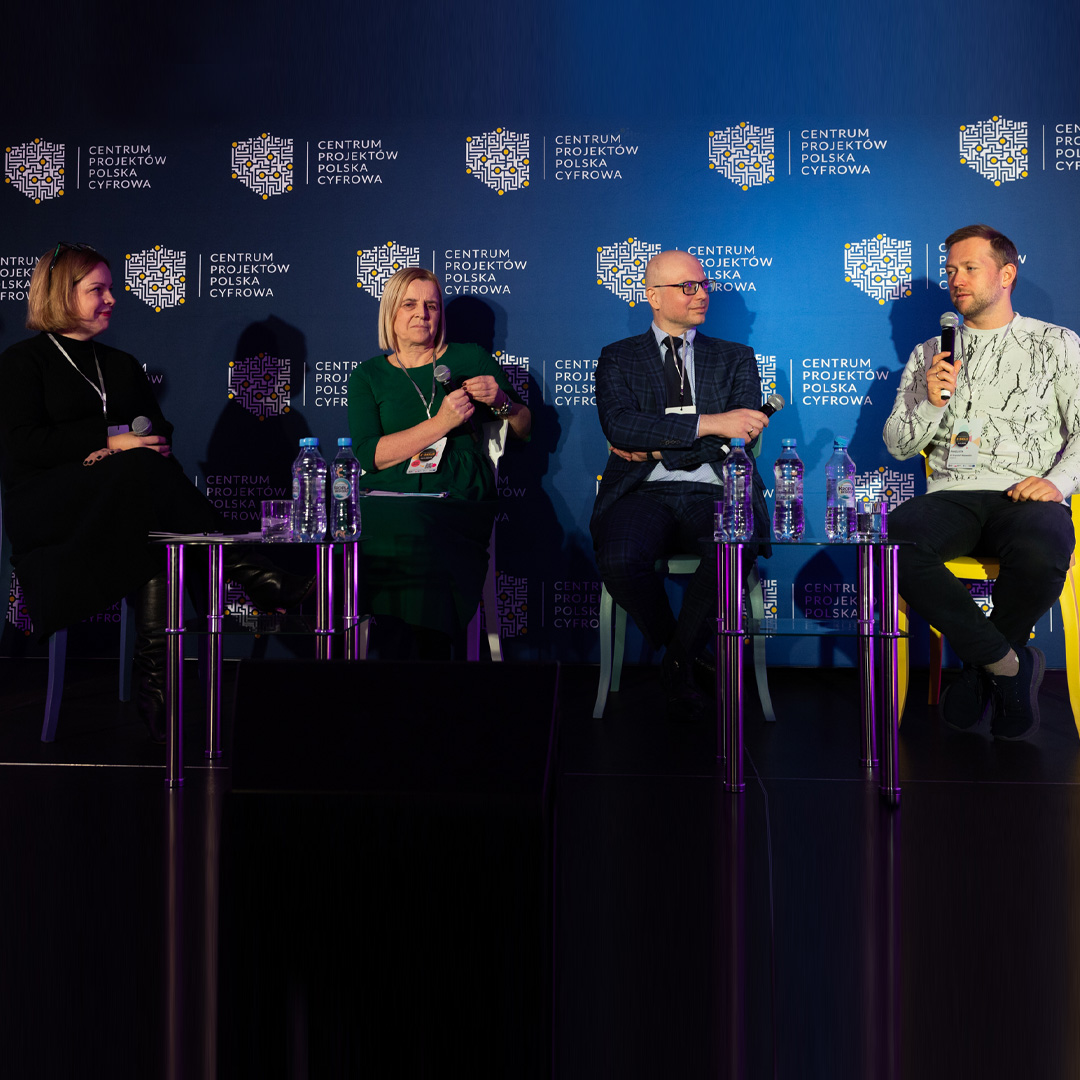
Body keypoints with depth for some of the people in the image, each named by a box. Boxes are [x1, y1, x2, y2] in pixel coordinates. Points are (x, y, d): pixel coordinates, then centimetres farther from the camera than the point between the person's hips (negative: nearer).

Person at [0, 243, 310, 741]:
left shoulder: (121, 365, 27)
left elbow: (159, 433, 13)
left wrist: (118, 452, -12)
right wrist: (113, 441, -15)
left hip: (124, 501, 4)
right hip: (45, 505, -4)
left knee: (154, 530, -34)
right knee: (143, 473, -36)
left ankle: (156, 686, -43)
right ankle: (247, 574, -36)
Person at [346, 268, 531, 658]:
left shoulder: (470, 359, 17)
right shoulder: (368, 376, 16)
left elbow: (524, 429, 21)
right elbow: (371, 455, -1)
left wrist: (501, 402, -1)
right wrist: (442, 422, -9)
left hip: (457, 505, 0)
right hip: (387, 504, 1)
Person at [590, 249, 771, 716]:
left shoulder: (735, 358, 19)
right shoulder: (618, 358, 14)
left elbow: (741, 436, 3)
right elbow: (620, 426, -7)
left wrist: (655, 448, -6)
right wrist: (708, 423, -17)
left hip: (713, 494, 1)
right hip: (644, 493, -1)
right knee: (620, 560, -34)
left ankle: (678, 658, -5)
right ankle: (686, 654, -1)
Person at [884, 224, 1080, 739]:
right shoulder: (928, 355, 21)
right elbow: (898, 445, 16)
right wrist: (932, 404, -3)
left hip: (1026, 496, -2)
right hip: (952, 494, 2)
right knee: (891, 541, -33)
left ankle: (981, 667, -8)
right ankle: (1008, 662, -18)